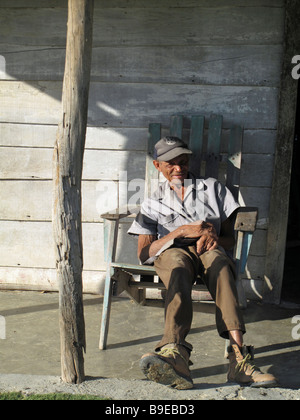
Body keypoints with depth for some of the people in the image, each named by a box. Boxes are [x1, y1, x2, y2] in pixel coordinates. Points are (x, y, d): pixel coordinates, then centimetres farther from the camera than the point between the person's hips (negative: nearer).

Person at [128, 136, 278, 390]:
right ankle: (177, 356, -63)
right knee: (178, 267, -40)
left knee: (219, 263, -39)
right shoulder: (153, 204, 23)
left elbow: (230, 239, 17)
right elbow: (144, 254, 8)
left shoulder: (213, 188, 24)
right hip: (171, 252, 0)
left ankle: (239, 358, -55)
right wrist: (180, 231, -6)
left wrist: (213, 235, -8)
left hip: (209, 249, 1)